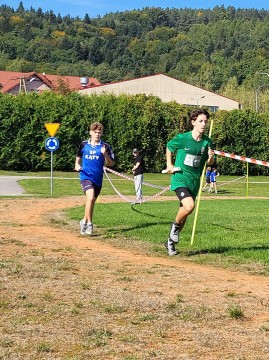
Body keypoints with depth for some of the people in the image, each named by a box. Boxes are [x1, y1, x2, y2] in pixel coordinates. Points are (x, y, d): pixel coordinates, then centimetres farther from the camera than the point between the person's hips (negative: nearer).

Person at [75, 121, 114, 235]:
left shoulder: (105, 146, 1)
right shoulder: (84, 144, 4)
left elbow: (111, 164, 0)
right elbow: (78, 157, 21)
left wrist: (105, 154, -17)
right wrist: (77, 165, 1)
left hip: (98, 178, 2)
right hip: (86, 176, -2)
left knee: (92, 201, 13)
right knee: (90, 197, -23)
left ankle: (84, 221, 33)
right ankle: (89, 223, -14)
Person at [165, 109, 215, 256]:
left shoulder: (207, 142, 0)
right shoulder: (182, 138, -10)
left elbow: (209, 163, 12)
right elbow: (169, 147, 10)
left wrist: (210, 157, -10)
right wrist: (169, 165, 5)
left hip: (195, 181, 5)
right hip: (180, 178, -5)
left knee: (184, 213, 11)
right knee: (189, 206, -27)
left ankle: (171, 241, 30)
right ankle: (175, 225, 4)